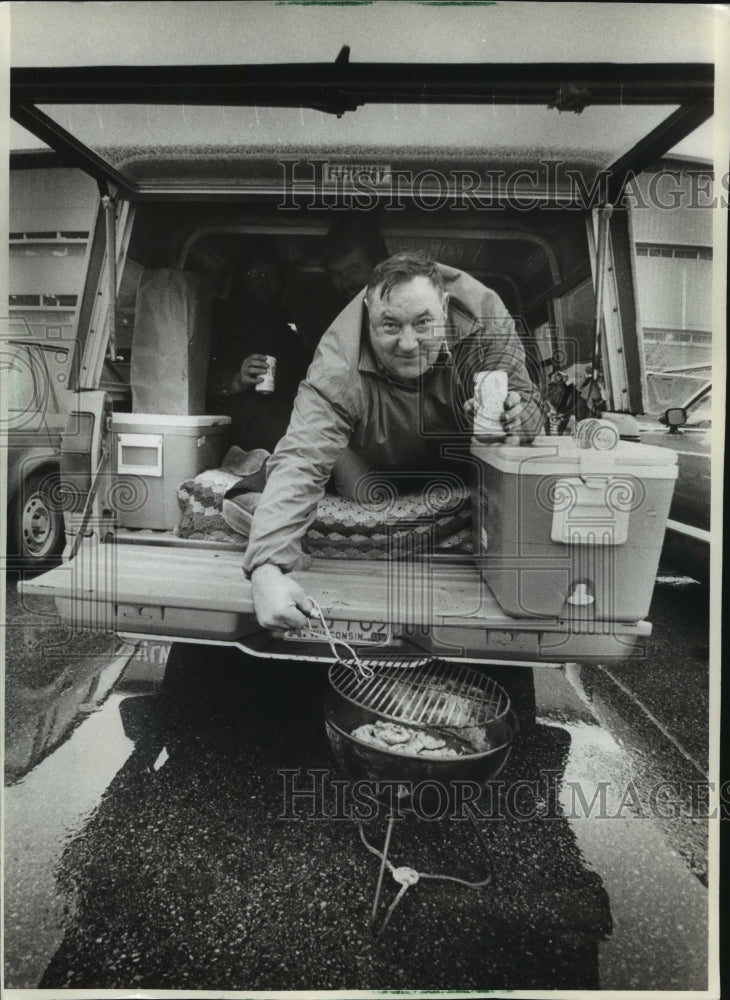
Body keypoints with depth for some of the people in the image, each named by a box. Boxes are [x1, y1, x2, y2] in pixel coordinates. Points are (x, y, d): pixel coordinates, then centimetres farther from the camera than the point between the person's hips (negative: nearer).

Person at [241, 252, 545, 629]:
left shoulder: (485, 318, -31)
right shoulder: (338, 368, -37)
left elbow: (528, 402, -19)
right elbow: (299, 463, -44)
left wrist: (516, 415, -47)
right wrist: (266, 569, -57)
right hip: (376, 470, 0)